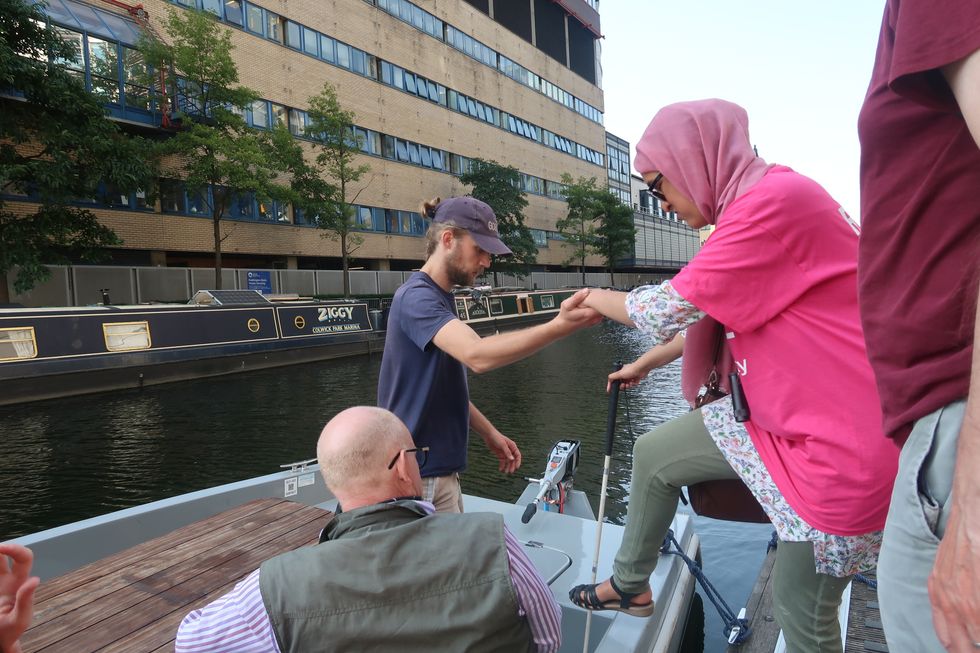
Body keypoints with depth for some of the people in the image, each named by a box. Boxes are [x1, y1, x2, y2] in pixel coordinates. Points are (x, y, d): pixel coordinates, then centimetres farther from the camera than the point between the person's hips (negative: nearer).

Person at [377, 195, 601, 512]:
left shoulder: (439, 297, 12)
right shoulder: (416, 296, -18)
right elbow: (477, 355, -36)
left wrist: (489, 432, 11)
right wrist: (559, 326, -43)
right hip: (422, 474, -9)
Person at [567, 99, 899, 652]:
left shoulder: (775, 199, -22)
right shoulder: (755, 206, 9)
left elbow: (666, 311, -20)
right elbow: (700, 317, 18)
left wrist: (598, 298, -1)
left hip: (837, 444, -9)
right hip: (776, 417, 9)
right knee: (654, 455, 13)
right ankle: (630, 585, 33)